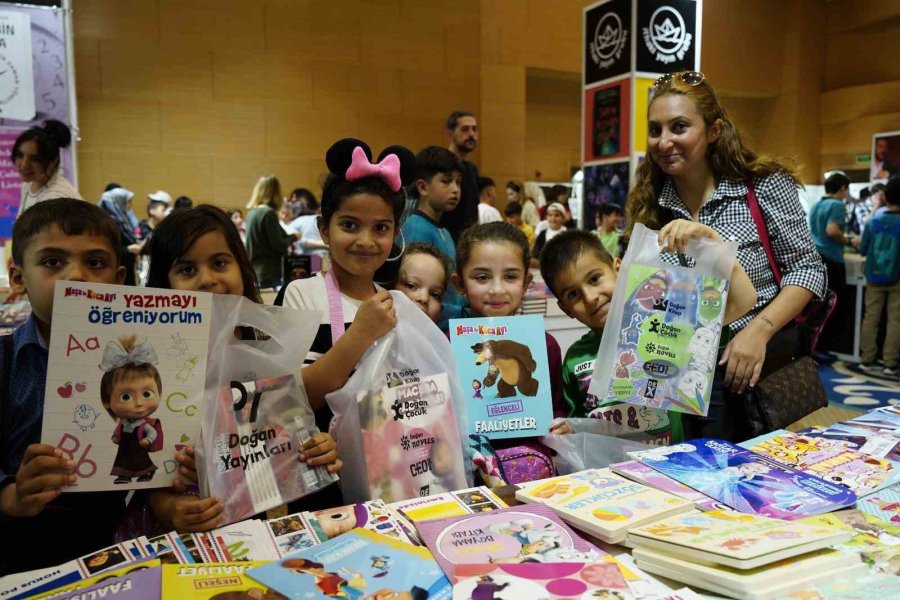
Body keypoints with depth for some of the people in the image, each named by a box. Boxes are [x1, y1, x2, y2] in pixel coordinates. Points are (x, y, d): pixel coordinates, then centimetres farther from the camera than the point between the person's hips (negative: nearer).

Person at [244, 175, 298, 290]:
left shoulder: (251, 212, 8)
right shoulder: (268, 213, -15)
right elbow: (279, 245, -15)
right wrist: (294, 237, 1)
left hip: (255, 271, 8)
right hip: (270, 272, -8)